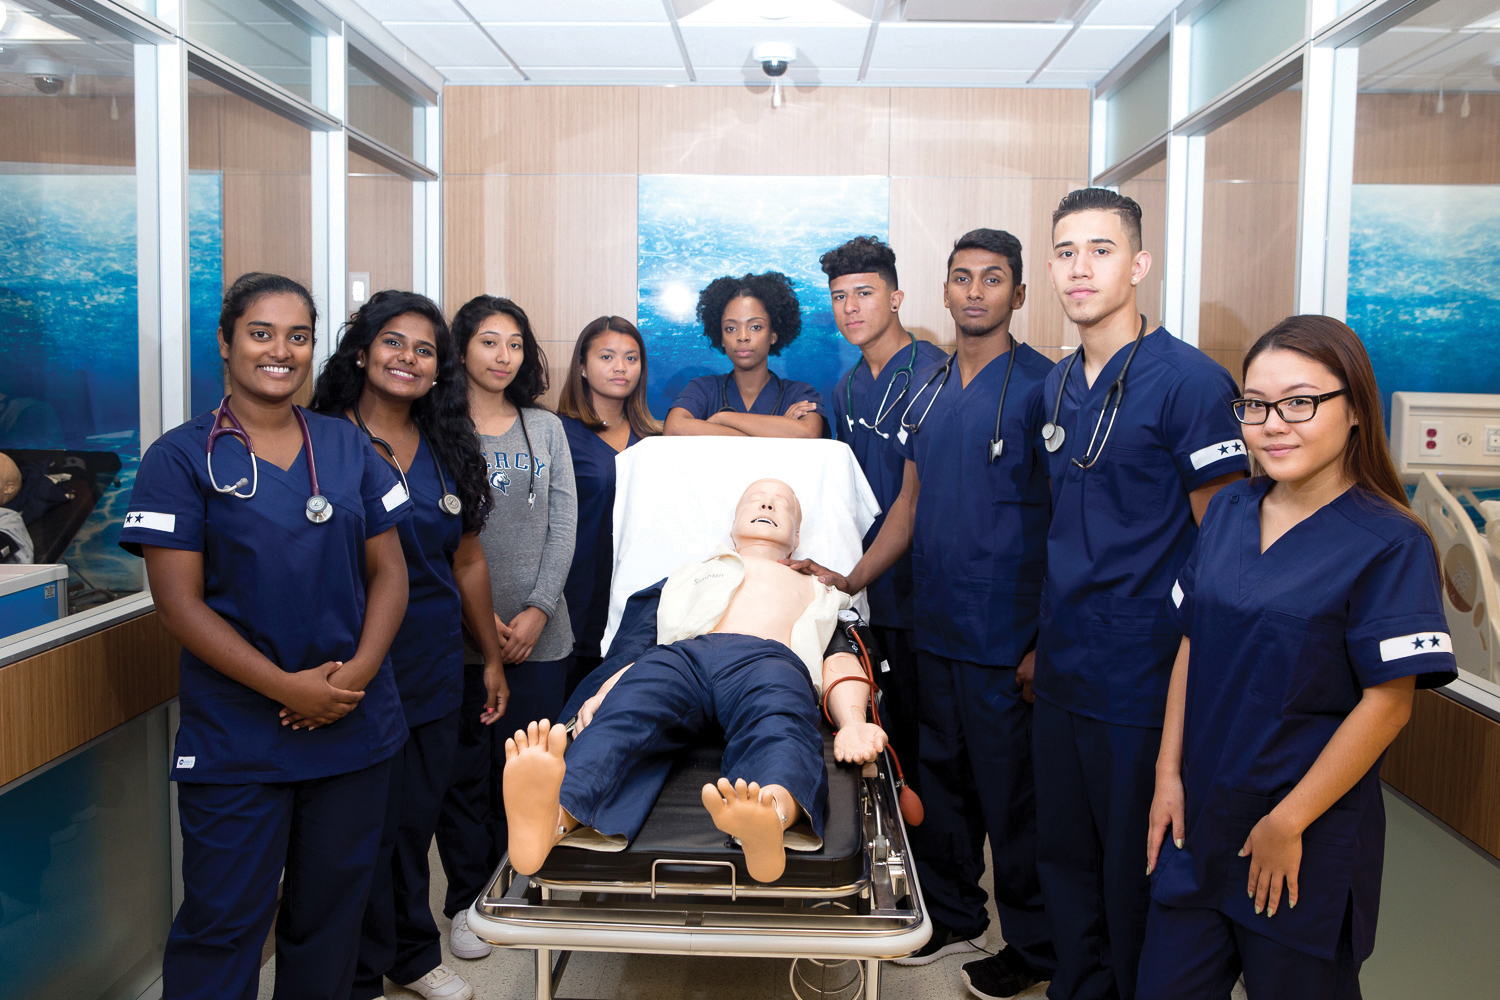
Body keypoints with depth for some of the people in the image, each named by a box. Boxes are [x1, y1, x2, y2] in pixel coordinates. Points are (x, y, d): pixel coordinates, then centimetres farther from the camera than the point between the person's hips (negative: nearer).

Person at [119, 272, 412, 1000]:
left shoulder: (348, 446, 7)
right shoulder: (182, 456, -3)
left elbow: (389, 570, 6)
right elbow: (178, 600, -8)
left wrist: (359, 670, -10)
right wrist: (286, 687, -15)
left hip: (356, 723, 3)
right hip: (235, 740, -3)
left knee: (331, 912, 15)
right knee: (222, 922, 5)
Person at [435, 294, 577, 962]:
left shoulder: (547, 429, 10)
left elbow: (563, 526, 5)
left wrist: (537, 611, -6)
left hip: (540, 632, 3)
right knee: (464, 769, 5)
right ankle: (467, 901, 23)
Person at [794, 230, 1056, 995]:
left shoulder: (1042, 386, -9)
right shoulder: (927, 387, 10)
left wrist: (1046, 643, -15)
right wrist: (847, 583, 11)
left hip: (1006, 637, -6)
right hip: (934, 628, 6)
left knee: (1011, 794, 6)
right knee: (941, 780, 17)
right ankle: (952, 915, 36)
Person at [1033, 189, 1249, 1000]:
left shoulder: (1189, 379, -13)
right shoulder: (1058, 385, 9)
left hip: (1144, 680, -7)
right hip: (1061, 673, 7)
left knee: (1135, 876, 9)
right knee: (1063, 858, 19)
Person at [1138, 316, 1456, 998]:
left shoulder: (1390, 545, -14)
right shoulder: (1228, 512, 3)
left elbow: (1387, 704, -16)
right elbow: (1192, 647, 7)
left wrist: (1289, 822, -14)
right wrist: (1169, 775, 4)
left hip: (1310, 836, -5)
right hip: (1199, 815, 5)